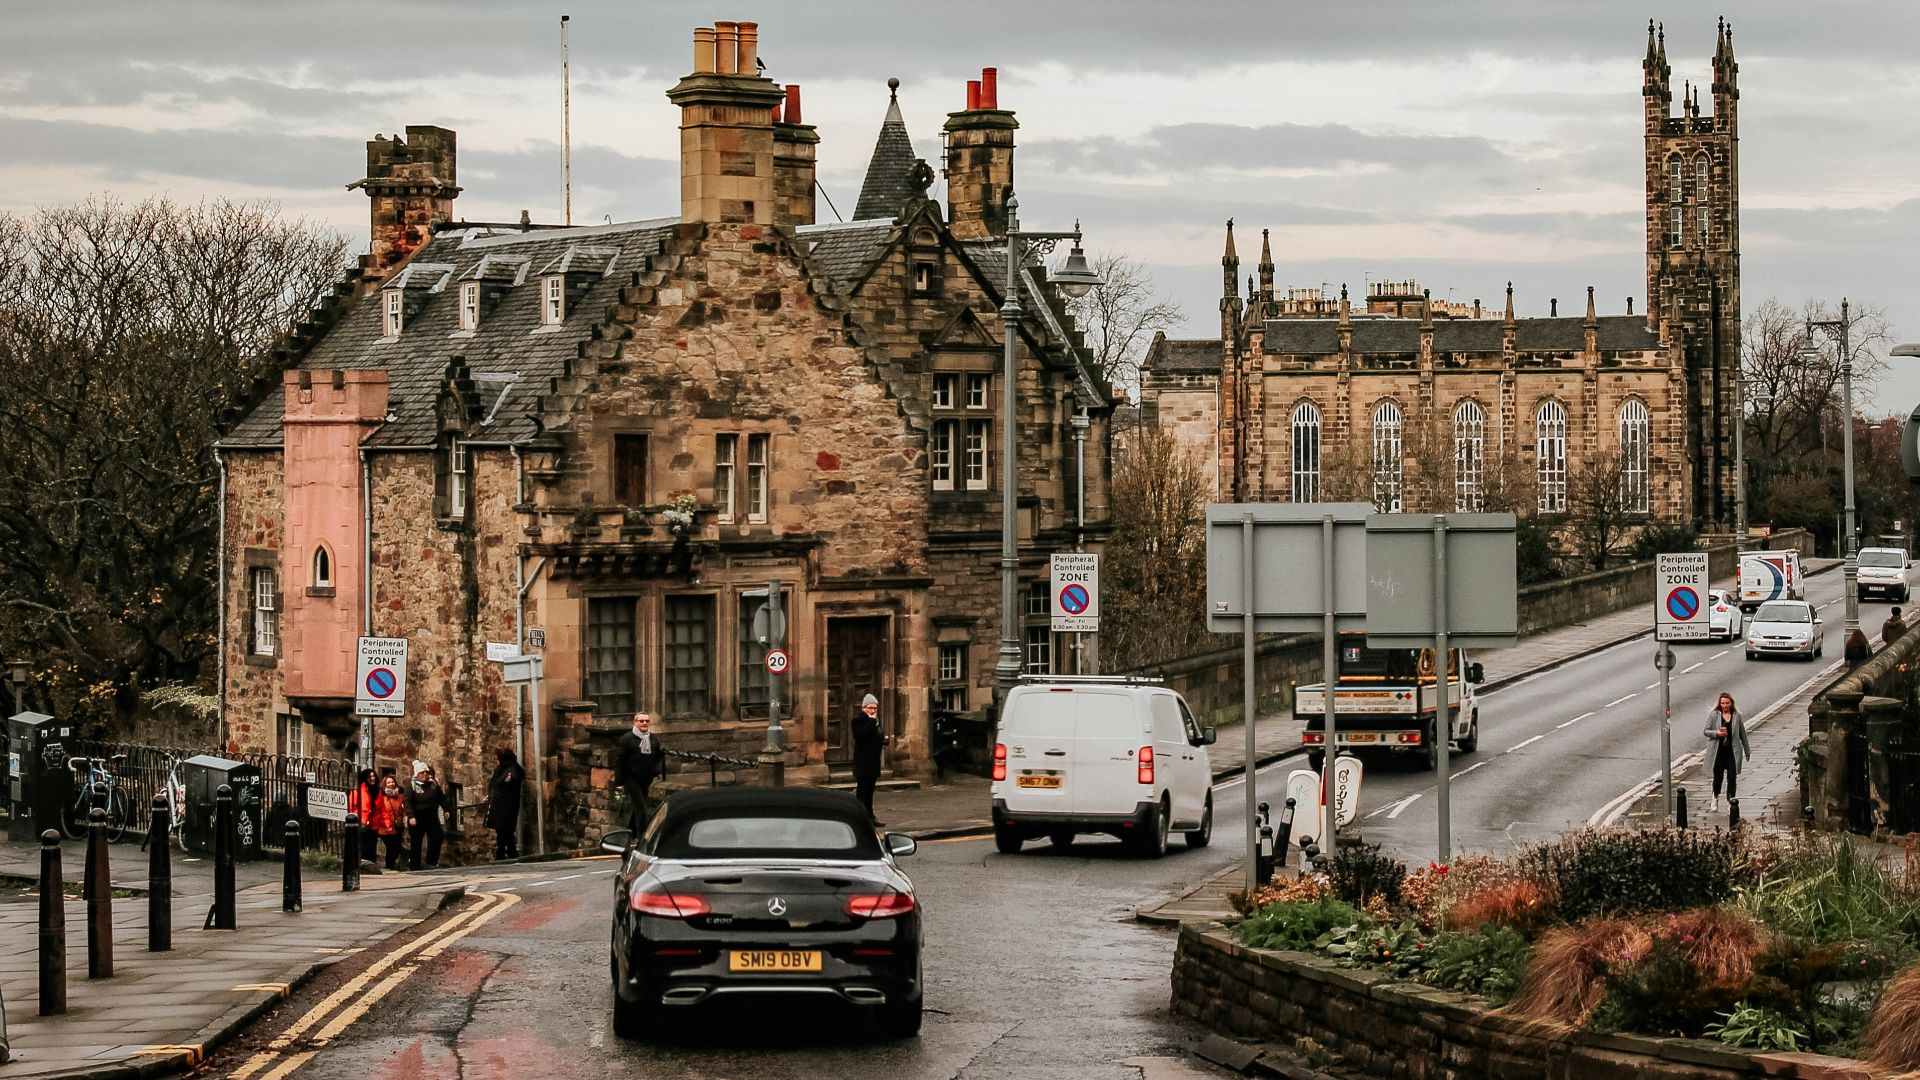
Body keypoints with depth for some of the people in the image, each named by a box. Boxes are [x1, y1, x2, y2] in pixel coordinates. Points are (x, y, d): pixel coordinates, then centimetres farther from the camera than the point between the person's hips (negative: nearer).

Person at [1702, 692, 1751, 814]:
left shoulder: (1737, 716, 4)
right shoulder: (1714, 715, 0)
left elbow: (1742, 734, 10)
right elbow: (1705, 731, 1)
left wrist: (1747, 751, 14)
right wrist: (1717, 733, -18)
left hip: (1733, 750, 0)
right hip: (1718, 750, 0)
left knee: (1732, 777, -4)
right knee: (1718, 776, 10)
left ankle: (1731, 800, 2)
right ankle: (1715, 799, 31)